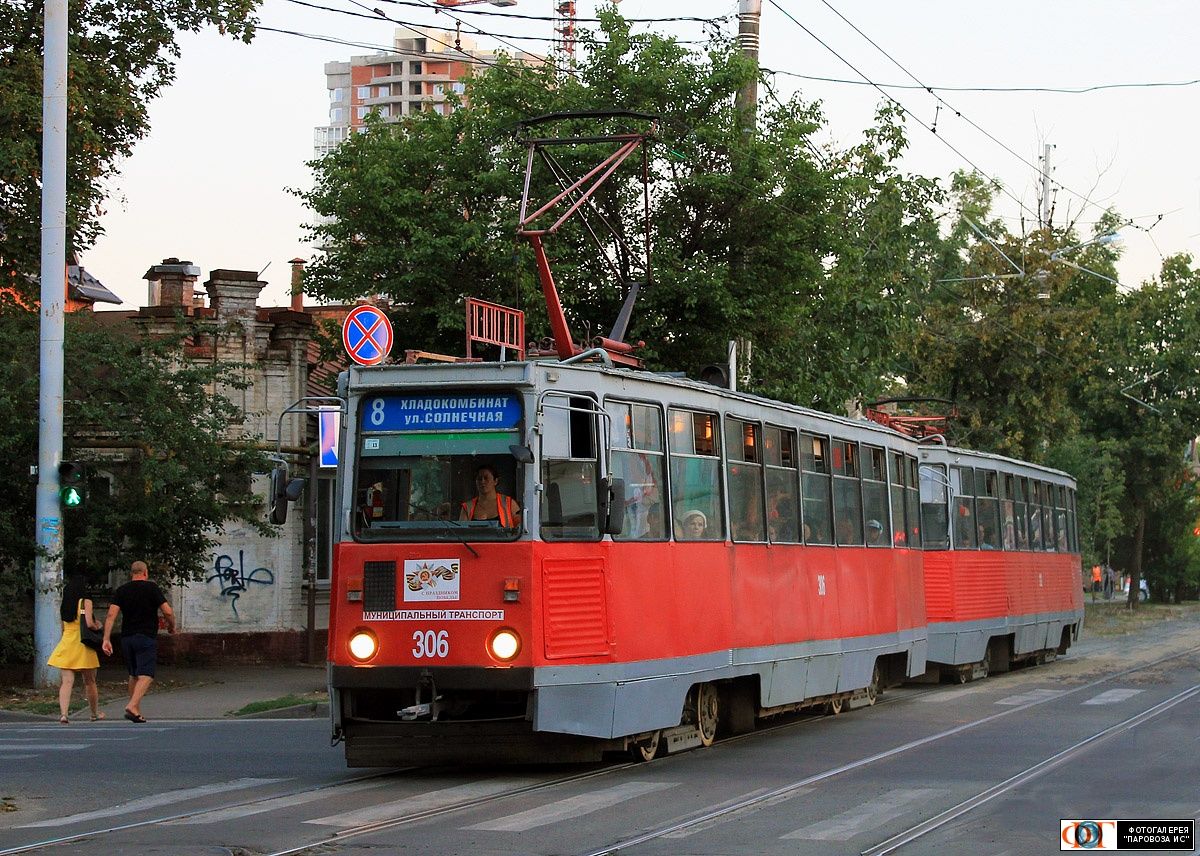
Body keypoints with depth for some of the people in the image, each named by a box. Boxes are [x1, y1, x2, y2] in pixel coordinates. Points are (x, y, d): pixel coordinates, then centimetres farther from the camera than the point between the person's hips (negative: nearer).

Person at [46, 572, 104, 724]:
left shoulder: (64, 605, 10)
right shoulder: (86, 602, -6)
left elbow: (63, 627, 15)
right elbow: (89, 623, -16)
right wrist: (97, 626, 5)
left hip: (66, 643, 3)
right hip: (83, 645, -3)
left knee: (67, 681, -4)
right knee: (89, 682, 12)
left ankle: (63, 713, -22)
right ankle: (95, 713, 26)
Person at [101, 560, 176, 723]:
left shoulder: (121, 591, 8)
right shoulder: (152, 588, -2)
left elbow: (111, 615, -4)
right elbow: (168, 612, -8)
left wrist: (106, 639, -6)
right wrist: (171, 626, 12)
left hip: (127, 638, 5)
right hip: (147, 637, -5)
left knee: (134, 675, 18)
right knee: (146, 675, -10)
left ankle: (137, 710, 20)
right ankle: (132, 706, -28)